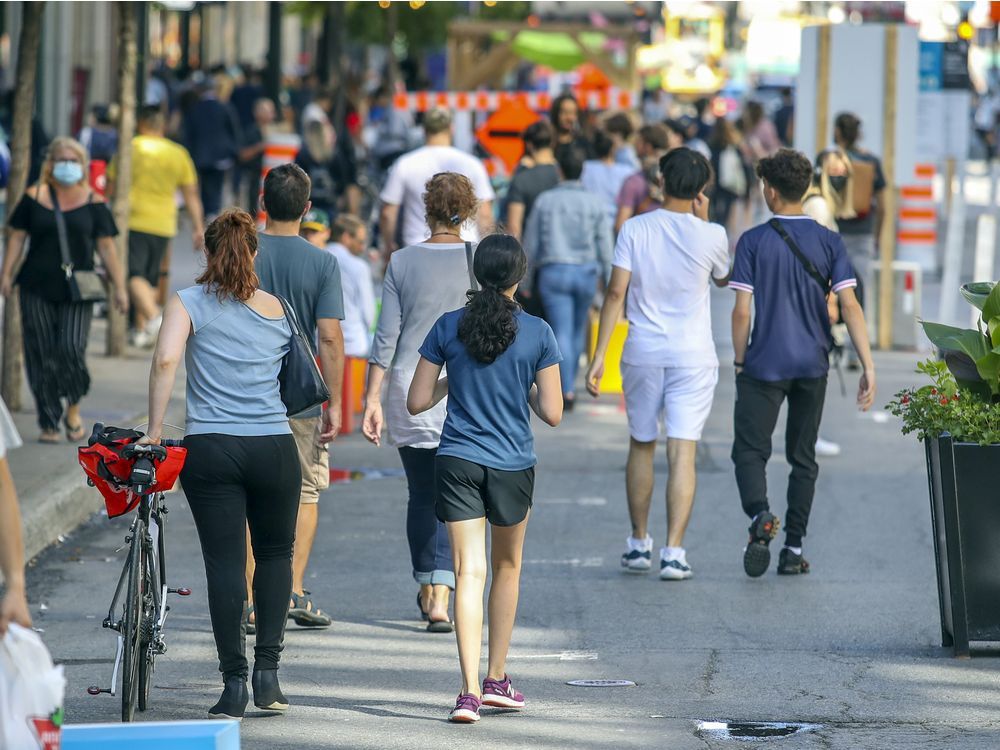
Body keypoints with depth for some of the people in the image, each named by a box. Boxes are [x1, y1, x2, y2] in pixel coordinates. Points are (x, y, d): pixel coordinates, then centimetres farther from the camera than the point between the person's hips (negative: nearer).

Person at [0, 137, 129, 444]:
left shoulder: (93, 202, 4)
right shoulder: (34, 197, 5)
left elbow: (106, 246, 5)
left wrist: (119, 286, 2)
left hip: (76, 291, -1)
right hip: (37, 289, 1)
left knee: (71, 349, -14)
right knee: (41, 356, 0)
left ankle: (73, 409, 12)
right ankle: (49, 422, 9)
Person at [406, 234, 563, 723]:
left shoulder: (448, 327, -2)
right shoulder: (537, 334, -5)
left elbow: (417, 402, 1)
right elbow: (552, 413, -4)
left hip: (457, 462, 0)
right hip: (512, 463, 0)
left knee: (469, 573, -4)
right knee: (507, 567, 20)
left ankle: (470, 690, -17)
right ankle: (496, 679, 28)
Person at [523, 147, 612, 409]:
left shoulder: (545, 201, -2)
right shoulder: (595, 203, -2)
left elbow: (531, 245, 4)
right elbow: (605, 247, 0)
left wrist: (525, 279, 18)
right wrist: (608, 282, 9)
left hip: (553, 272, -1)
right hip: (586, 271, 1)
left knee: (562, 333, -3)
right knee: (578, 331, 18)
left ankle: (567, 391, -13)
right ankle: (568, 383, 31)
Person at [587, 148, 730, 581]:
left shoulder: (635, 230, -4)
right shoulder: (710, 236, -4)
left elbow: (616, 294, -7)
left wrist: (598, 356, -4)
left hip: (643, 354, 1)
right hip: (693, 355, -1)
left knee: (641, 447, 16)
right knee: (682, 453, -3)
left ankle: (639, 544, 24)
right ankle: (674, 553, -10)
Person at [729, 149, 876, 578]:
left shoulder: (753, 242, -6)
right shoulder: (829, 242, 0)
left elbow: (743, 309, -8)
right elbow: (849, 305, -6)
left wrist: (739, 361, 5)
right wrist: (868, 367, -5)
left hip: (764, 365, -3)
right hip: (812, 366, 3)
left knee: (750, 451, 2)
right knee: (803, 458, 13)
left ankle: (760, 515, -27)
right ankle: (793, 550, 13)